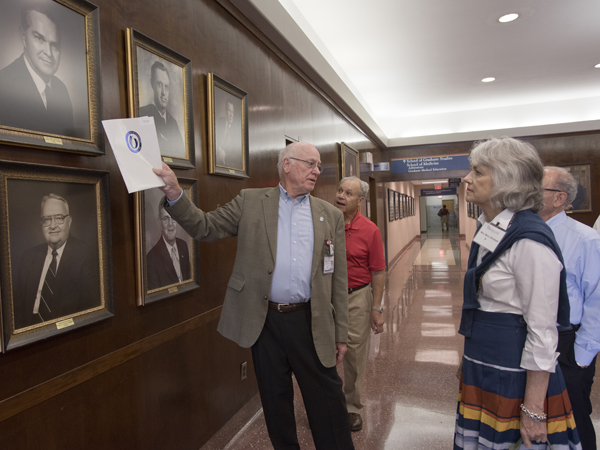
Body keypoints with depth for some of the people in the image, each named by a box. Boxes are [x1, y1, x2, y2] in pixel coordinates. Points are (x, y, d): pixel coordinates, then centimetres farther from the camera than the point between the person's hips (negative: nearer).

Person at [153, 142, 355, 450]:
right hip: (264, 320, 0)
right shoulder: (250, 201, 4)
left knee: (327, 399, 9)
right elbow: (205, 227, 1)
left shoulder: (331, 215, 6)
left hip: (310, 322, 1)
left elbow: (338, 280, 5)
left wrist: (340, 334, 4)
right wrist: (174, 193, -16)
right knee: (275, 400, 16)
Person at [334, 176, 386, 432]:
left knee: (355, 354, 11)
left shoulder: (370, 231, -8)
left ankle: (352, 407, 32)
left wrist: (376, 308, -6)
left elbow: (378, 272, -5)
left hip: (357, 297, -2)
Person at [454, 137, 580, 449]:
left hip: (515, 376, -8)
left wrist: (533, 411, -17)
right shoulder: (488, 230, 5)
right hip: (482, 370, 8)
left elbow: (542, 333, -20)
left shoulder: (529, 241, -21)